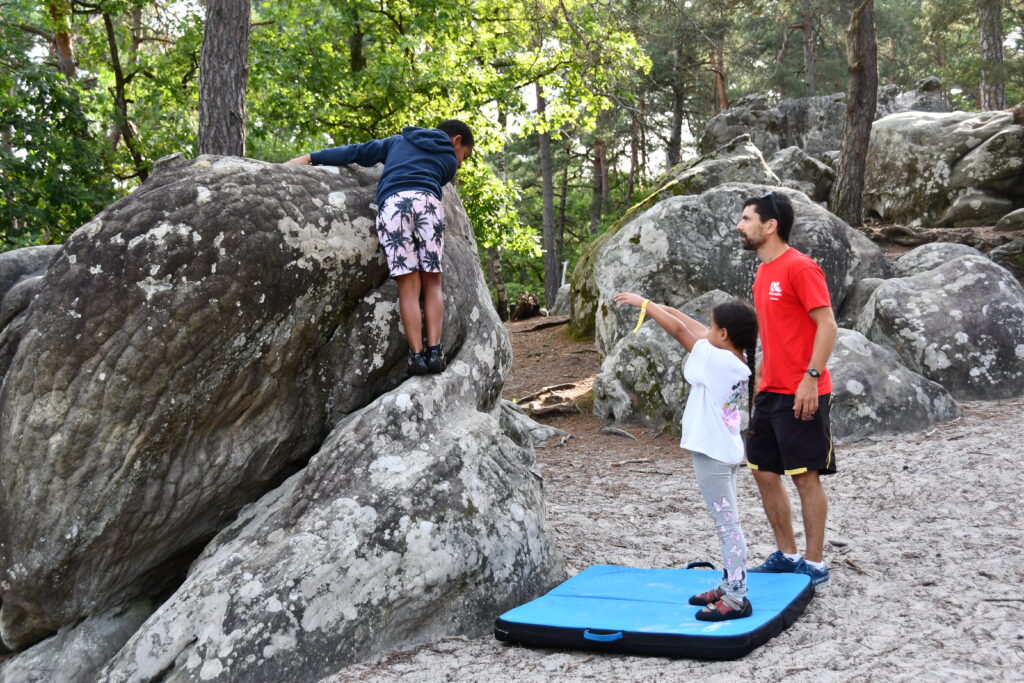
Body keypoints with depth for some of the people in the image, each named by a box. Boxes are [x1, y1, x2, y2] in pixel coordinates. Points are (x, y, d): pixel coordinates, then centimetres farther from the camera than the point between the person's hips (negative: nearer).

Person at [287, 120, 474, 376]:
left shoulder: (398, 141, 34)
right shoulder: (449, 162, 27)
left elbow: (358, 152, 26)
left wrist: (310, 158, 26)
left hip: (392, 203, 1)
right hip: (427, 201, -1)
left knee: (408, 285, -1)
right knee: (432, 282, 7)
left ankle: (417, 355, -11)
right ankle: (434, 351, -7)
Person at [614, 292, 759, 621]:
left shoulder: (716, 359, -20)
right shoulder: (739, 362, 3)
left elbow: (679, 329, -14)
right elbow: (698, 330, 11)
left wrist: (644, 303, -4)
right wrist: (662, 307, 13)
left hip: (712, 454, -10)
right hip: (724, 450, 10)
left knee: (727, 524, -6)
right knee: (725, 522, 17)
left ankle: (736, 598, -2)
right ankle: (729, 585, 27)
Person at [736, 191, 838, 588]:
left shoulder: (800, 268, -13)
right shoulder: (763, 272, 14)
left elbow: (827, 325, -17)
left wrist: (811, 377, -23)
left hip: (801, 395, -9)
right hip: (770, 392, 9)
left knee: (805, 476, -1)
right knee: (764, 473, 12)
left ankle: (814, 563, 10)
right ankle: (786, 555, 23)